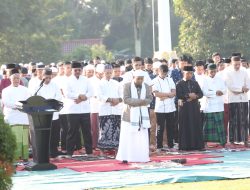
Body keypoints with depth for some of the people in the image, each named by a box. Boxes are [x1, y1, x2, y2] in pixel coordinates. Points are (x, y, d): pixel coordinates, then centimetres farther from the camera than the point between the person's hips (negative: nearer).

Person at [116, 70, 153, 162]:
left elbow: (149, 99, 0)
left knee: (142, 137, 1)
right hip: (130, 115, -3)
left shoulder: (146, 87, 8)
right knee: (128, 137, -5)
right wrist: (140, 101, -19)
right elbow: (126, 99, -12)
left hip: (142, 115, 3)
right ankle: (125, 157, -4)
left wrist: (135, 102, -16)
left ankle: (142, 158, 4)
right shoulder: (127, 86, -3)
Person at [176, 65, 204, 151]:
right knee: (185, 127, -4)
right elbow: (178, 95, -10)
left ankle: (196, 144, 7)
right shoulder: (179, 84, 2)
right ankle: (185, 145, -1)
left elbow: (201, 94, 8)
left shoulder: (195, 83, 14)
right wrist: (188, 95, -15)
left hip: (195, 107, 4)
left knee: (196, 126, 2)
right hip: (184, 108, -4)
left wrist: (194, 96, -11)